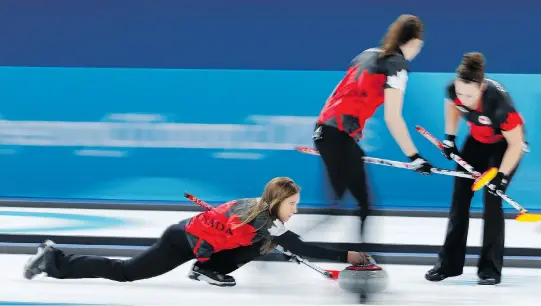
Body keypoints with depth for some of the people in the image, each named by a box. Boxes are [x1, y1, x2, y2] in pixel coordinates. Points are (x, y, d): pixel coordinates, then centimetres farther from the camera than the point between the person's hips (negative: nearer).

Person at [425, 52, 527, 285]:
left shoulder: (498, 100, -40)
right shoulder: (454, 89, -26)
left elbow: (516, 144, -29)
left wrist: (501, 175, -31)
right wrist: (450, 137, 0)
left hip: (506, 143, -6)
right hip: (478, 140, 6)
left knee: (492, 200, -13)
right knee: (460, 196, 3)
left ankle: (490, 268, -4)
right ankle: (449, 263, 12)